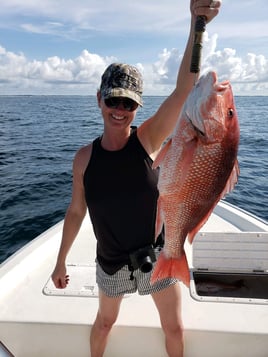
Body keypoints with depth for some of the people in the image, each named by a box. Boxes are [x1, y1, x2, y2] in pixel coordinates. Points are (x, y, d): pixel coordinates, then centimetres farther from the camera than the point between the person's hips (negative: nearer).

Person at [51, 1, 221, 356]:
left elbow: (183, 90, -30)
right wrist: (61, 261, 6)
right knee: (105, 321, 28)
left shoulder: (148, 139, -16)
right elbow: (76, 212, -1)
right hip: (110, 264, 2)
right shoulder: (84, 158, -12)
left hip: (157, 257, -1)